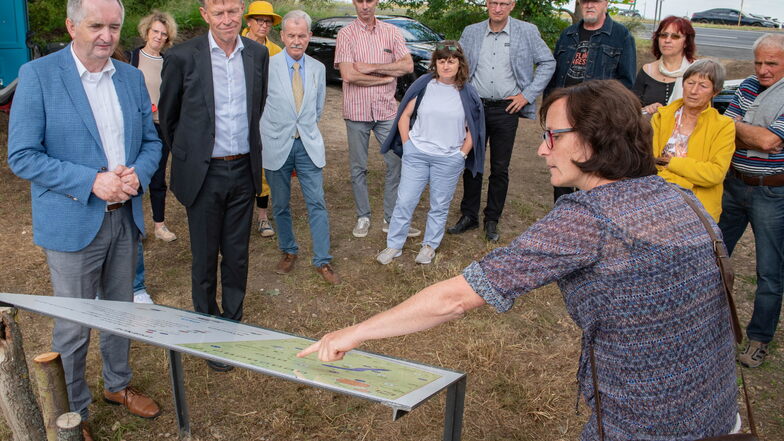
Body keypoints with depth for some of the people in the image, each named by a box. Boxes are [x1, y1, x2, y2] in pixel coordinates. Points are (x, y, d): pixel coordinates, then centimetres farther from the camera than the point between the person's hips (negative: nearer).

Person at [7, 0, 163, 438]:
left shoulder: (131, 77, 4)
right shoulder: (38, 75, -11)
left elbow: (151, 140, 9)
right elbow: (22, 156, -14)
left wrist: (137, 174, -12)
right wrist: (91, 181, -23)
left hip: (125, 217, 5)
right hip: (73, 222, -5)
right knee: (73, 327, 8)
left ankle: (118, 384, 41)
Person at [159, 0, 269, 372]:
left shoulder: (258, 54, 2)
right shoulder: (183, 56, -9)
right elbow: (168, 115, 4)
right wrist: (187, 154, 11)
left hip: (244, 171, 3)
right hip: (204, 173, -3)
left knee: (237, 256, 13)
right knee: (205, 259, 8)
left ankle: (233, 324, 30)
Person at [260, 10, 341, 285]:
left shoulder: (318, 69, 5)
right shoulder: (267, 67, -8)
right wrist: (276, 130, 7)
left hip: (309, 146, 2)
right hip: (277, 146, -2)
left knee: (317, 204, 1)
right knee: (280, 205, 9)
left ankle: (322, 262, 9)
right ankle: (288, 252, 29)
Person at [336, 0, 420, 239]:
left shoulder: (391, 32, 4)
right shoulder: (346, 34, -4)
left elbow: (408, 66, -8)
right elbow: (348, 75, -15)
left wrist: (371, 67, -13)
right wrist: (386, 77, -9)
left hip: (386, 109, 2)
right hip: (356, 111, -2)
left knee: (397, 163, 3)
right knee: (358, 167, 8)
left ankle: (392, 219, 15)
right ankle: (363, 217, 23)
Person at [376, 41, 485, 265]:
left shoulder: (467, 93, -1)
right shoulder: (423, 85, -2)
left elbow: (473, 129, 5)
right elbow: (404, 116, 4)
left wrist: (461, 155, -1)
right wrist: (407, 146, -1)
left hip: (449, 160, 0)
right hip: (416, 154, 0)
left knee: (440, 205, 10)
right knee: (405, 201, 3)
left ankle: (430, 245, 28)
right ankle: (394, 245, 17)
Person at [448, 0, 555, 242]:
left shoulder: (527, 32, -2)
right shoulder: (471, 32, 4)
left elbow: (548, 63, 3)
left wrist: (527, 94, -5)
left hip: (506, 109, -2)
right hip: (476, 107, 2)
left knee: (500, 169, 5)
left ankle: (492, 220, 18)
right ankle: (469, 216, 20)